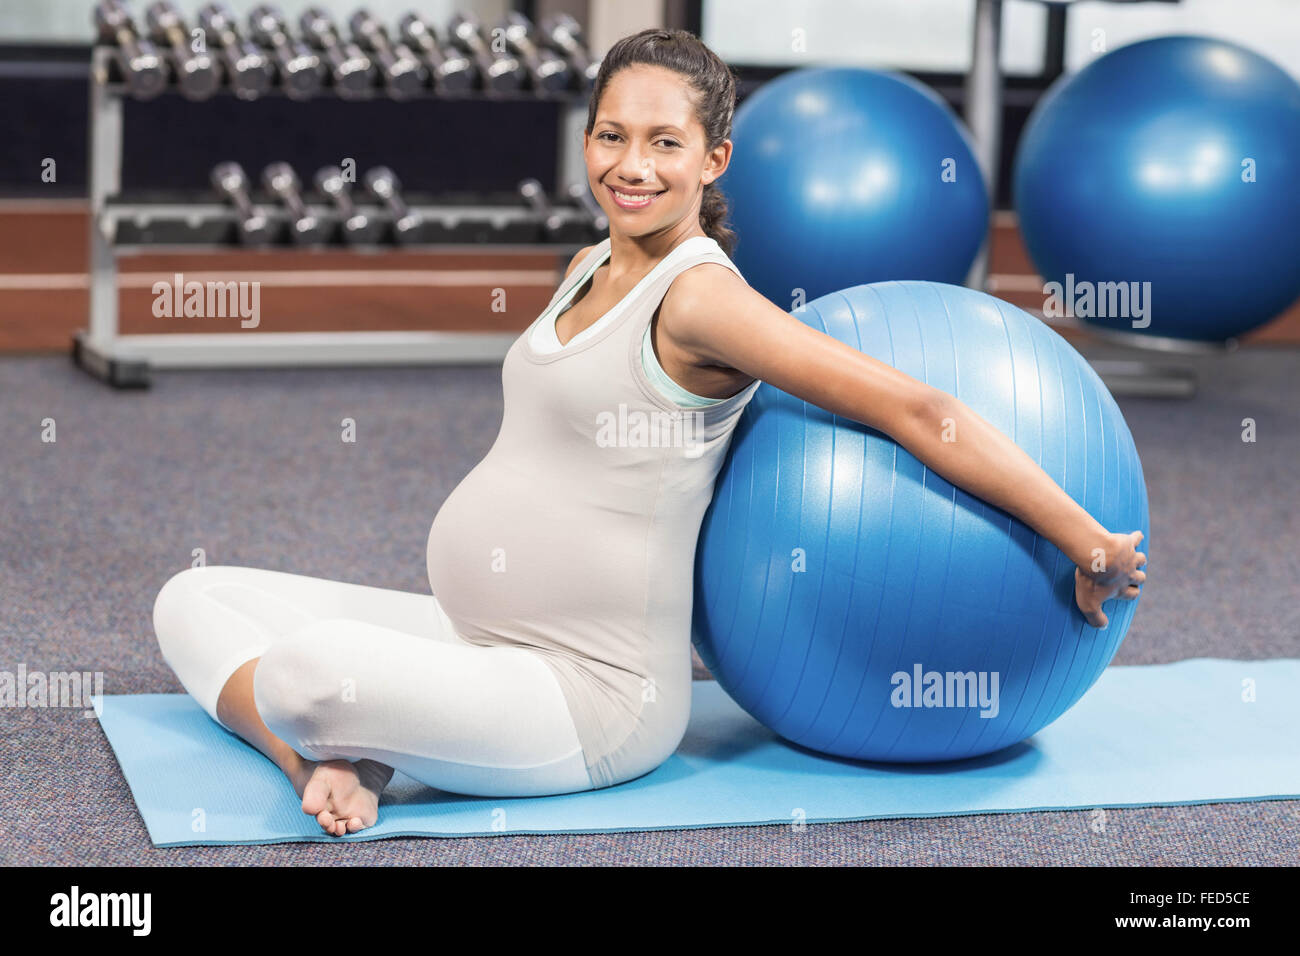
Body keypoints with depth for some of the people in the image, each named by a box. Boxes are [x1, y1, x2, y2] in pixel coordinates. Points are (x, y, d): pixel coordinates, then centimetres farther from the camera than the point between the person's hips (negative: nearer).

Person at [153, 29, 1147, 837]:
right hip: (480, 643, 9)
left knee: (307, 673, -32)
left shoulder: (701, 298, -18)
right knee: (198, 600, 7)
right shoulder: (590, 272, 10)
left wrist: (1090, 545, -19)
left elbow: (917, 411, -21)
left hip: (590, 698, -9)